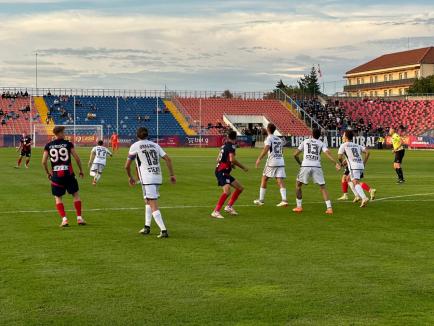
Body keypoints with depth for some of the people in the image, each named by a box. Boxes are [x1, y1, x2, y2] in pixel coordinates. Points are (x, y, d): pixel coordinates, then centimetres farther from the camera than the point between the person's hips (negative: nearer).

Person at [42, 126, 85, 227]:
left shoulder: (48, 146, 2)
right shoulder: (68, 144, -3)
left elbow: (44, 162, 0)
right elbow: (77, 158, -4)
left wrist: (48, 172, 16)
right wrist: (81, 170, 9)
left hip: (56, 175, 1)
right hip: (68, 173, -1)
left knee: (58, 197, 11)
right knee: (75, 194, 14)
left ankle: (64, 219, -2)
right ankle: (79, 218, 11)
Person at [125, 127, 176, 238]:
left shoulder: (135, 146, 3)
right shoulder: (155, 145, 15)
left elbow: (127, 165, 5)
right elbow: (168, 159, 7)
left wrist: (130, 177, 21)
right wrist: (172, 175, 10)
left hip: (147, 179, -6)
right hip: (158, 177, 6)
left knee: (153, 205, -8)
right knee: (148, 201, 25)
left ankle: (163, 230, -18)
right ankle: (147, 227, 27)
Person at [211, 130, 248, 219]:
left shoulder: (225, 145, 15)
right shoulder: (231, 146, -11)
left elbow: (218, 159, 23)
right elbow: (232, 159, -24)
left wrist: (230, 164, 26)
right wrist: (243, 167, -14)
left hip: (224, 172, 10)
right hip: (222, 171, -10)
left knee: (240, 188, 13)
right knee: (227, 191, -26)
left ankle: (229, 206, 19)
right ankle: (216, 211, -25)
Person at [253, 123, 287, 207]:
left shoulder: (269, 138, -4)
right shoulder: (279, 139, 17)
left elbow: (266, 148, -19)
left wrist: (259, 159, -19)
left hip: (272, 162, -5)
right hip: (281, 161, 5)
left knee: (264, 179, 9)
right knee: (280, 181, -2)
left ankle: (261, 200, 13)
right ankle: (284, 200, -17)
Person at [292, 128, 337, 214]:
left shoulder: (305, 141, 17)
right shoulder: (321, 144, 14)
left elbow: (295, 154, 17)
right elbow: (328, 154, -5)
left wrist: (300, 163, 32)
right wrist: (336, 163, -10)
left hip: (305, 166, 0)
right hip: (317, 167, 0)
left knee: (298, 185, 19)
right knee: (322, 187, 7)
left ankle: (299, 206, 18)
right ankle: (329, 208, -3)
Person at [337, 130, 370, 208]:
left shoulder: (344, 145, 7)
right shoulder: (357, 145, 24)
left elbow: (339, 157, -3)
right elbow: (367, 152, 13)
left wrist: (341, 164, 18)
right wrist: (364, 163, 17)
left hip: (353, 166, -7)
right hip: (361, 166, 7)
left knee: (356, 183, -18)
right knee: (349, 179, 27)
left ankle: (364, 198, -40)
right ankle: (358, 196, 20)